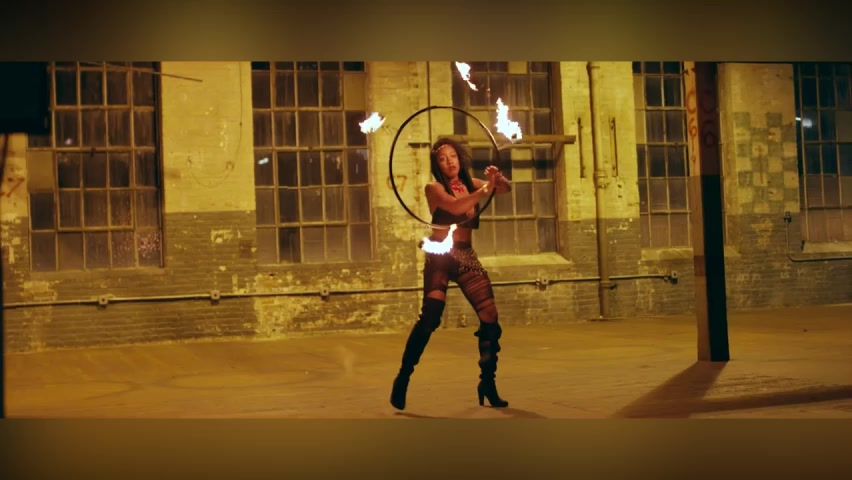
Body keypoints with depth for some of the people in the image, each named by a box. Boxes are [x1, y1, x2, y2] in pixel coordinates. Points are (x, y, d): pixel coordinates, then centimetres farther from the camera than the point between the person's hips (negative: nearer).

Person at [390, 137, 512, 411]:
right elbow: (456, 205, -21)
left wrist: (497, 179, -19)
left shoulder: (471, 184, 13)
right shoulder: (434, 188, -1)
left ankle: (487, 383, 7)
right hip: (440, 257, -5)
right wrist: (485, 190, -23)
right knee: (429, 319, -16)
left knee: (490, 319, -4)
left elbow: (506, 189, 3)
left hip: (467, 257, 5)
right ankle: (403, 378, -5)